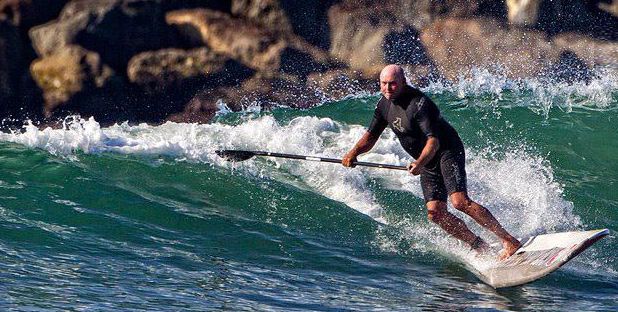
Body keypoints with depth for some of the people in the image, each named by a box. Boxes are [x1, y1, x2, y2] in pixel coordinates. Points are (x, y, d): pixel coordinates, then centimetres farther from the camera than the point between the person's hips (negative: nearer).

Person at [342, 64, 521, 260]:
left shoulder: (418, 104, -22)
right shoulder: (384, 104, 3)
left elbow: (433, 141, -29)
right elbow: (371, 136, 9)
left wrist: (420, 163, -46)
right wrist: (354, 153, -10)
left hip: (448, 151, -8)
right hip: (428, 163, 8)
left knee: (460, 202, -25)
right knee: (435, 214, -6)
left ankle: (510, 242, -25)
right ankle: (480, 247, 4)